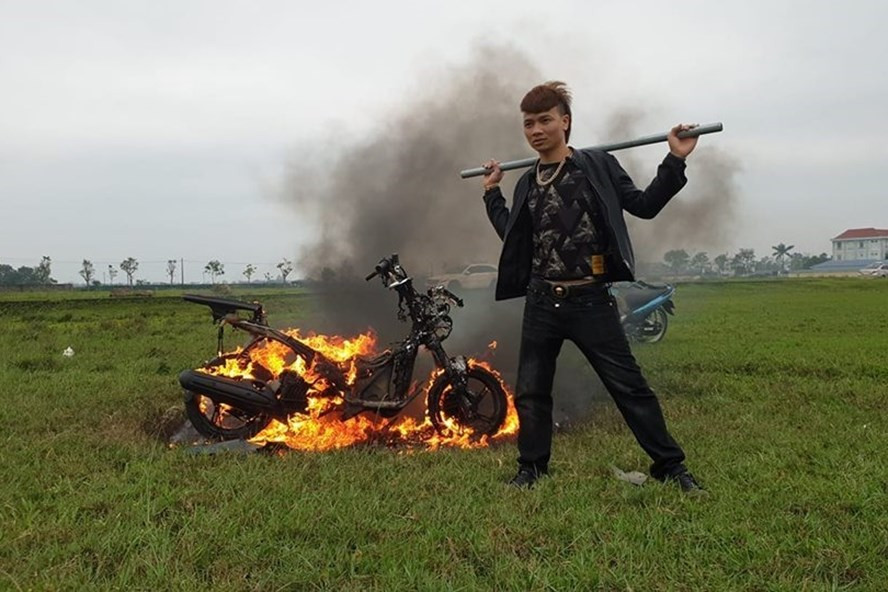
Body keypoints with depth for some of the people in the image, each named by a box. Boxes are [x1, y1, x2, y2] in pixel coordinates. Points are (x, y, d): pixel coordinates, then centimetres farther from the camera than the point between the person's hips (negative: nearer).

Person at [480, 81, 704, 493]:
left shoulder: (597, 166, -1)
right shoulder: (527, 184, 11)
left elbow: (644, 205, 0)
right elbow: (510, 234, 23)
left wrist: (675, 161, -7)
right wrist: (492, 193, 22)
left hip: (590, 301, -4)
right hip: (541, 303, 4)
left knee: (629, 386, 1)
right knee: (530, 392, 9)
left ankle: (670, 466, 14)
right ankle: (532, 468, 26)